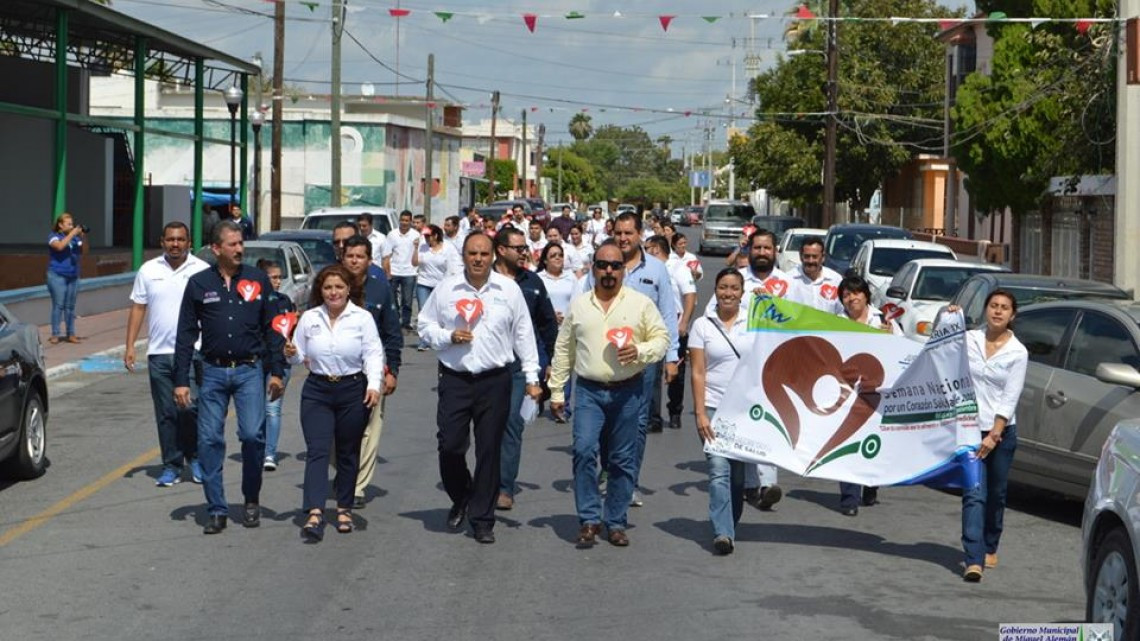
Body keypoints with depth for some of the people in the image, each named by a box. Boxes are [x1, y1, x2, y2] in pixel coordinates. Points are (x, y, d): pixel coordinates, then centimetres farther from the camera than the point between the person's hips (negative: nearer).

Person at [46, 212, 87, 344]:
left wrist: (84, 238, -10)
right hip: (57, 276, -5)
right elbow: (60, 246, -22)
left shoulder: (75, 238, 11)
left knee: (70, 306, 6)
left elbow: (84, 251, 4)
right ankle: (55, 335, -4)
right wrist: (72, 234, -20)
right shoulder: (54, 237, -2)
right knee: (58, 305, -8)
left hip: (73, 276, 5)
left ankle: (71, 334, 10)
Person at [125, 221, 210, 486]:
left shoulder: (203, 271, 2)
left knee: (190, 408, -9)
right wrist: (130, 346, 4)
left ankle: (195, 457, 12)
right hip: (159, 353, 3)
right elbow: (138, 308, 11)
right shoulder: (149, 270, 9)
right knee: (166, 413, 5)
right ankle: (172, 466, 13)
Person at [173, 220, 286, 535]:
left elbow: (272, 329, 8)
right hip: (213, 371, 1)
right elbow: (186, 334, 6)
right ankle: (216, 509, 8)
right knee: (209, 440, -1)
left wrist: (276, 371, 2)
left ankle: (251, 500, 10)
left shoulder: (258, 280, 5)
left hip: (249, 370, -1)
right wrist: (181, 380, 1)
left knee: (252, 435, -10)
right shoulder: (199, 284, 4)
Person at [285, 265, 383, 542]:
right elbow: (300, 355, 13)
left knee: (348, 453, 10)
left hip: (352, 390, -1)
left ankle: (344, 509, 23)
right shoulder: (309, 318, 6)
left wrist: (374, 385, -18)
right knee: (317, 451, -10)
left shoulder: (362, 318, -1)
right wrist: (292, 354, -11)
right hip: (317, 390, 1)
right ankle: (315, 513, -19)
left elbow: (373, 354, -5)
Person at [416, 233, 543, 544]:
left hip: (494, 381, 0)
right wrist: (448, 337, -9)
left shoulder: (509, 289, 2)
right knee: (449, 445, -5)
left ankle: (482, 519, 13)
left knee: (489, 451, 3)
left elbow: (524, 334, 6)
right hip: (454, 379, 0)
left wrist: (532, 377, 4)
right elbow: (425, 323, 11)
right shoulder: (446, 288, 2)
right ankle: (460, 498, 25)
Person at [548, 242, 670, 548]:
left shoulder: (641, 304, 3)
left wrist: (640, 352, -15)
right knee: (584, 451, -13)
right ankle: (589, 520, -4)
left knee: (623, 460, 4)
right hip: (589, 391, 1)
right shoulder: (578, 305, 9)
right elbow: (563, 349, 13)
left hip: (628, 392, -1)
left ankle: (616, 522, 15)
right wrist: (556, 390, 11)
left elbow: (662, 338, 5)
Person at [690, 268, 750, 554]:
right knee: (719, 469, -14)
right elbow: (697, 372, 0)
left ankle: (730, 526, 21)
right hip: (714, 407, -2)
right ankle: (723, 533, -19)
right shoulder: (702, 325, 3)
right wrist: (700, 413, -8)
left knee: (739, 473, 7)